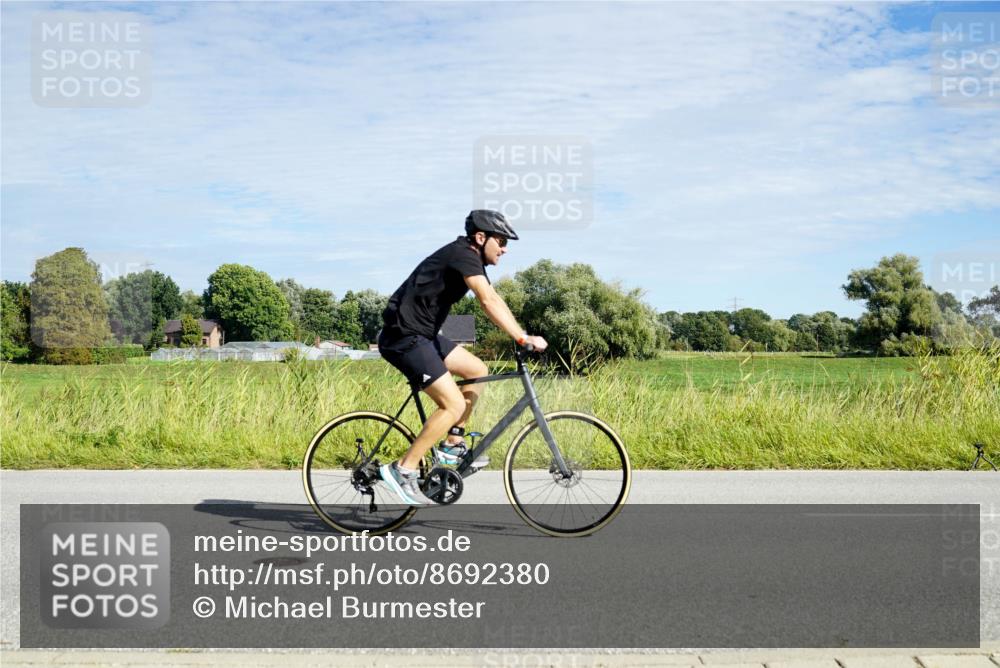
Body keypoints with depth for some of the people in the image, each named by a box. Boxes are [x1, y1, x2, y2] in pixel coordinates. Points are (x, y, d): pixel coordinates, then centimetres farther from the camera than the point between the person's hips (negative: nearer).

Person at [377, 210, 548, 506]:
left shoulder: (471, 259, 15)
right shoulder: (463, 255, -16)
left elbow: (495, 300, 14)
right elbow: (489, 302, -27)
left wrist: (523, 335, 4)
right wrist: (522, 339, -30)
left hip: (422, 334, 10)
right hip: (403, 337, -10)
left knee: (477, 370, 13)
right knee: (454, 405, -13)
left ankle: (451, 446, 18)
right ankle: (403, 470, -8)